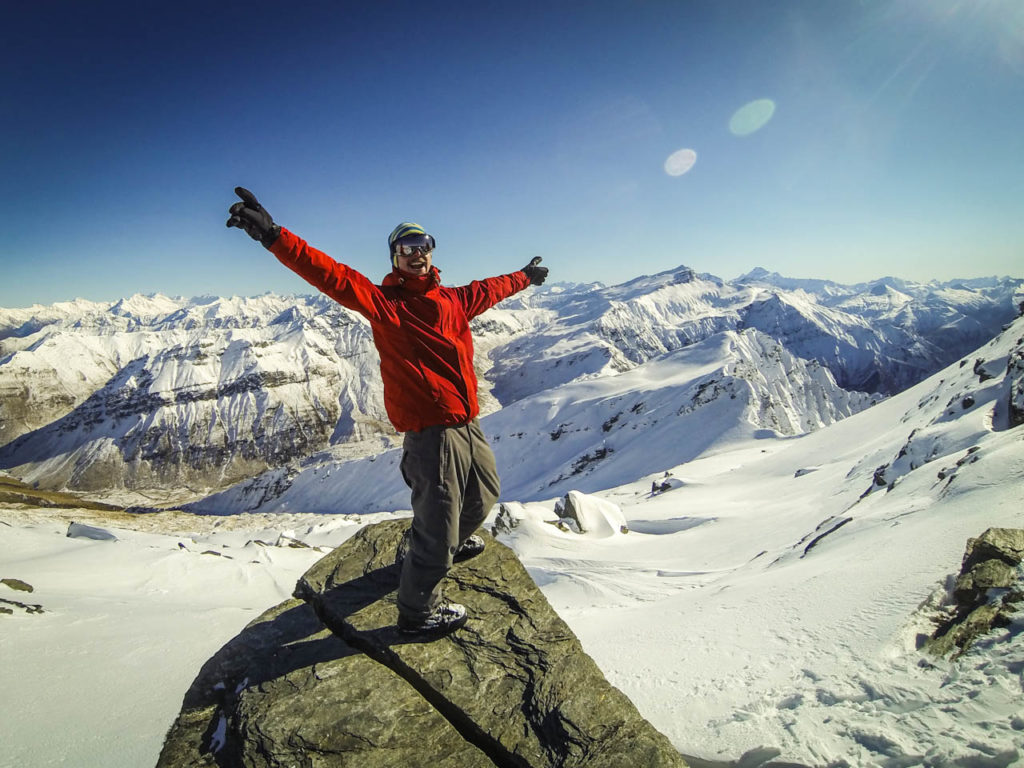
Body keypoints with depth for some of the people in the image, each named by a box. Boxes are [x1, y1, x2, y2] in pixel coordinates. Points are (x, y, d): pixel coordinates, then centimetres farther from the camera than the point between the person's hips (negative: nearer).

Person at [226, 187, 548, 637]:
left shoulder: (453, 299, 12)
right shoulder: (381, 300, -5)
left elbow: (491, 288, 30)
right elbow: (333, 277, -20)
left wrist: (526, 276, 46)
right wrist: (274, 236, -33)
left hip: (469, 424, 8)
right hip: (431, 431, -7)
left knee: (483, 495, 28)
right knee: (436, 529, 2)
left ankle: (454, 542, 58)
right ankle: (417, 613, 25)